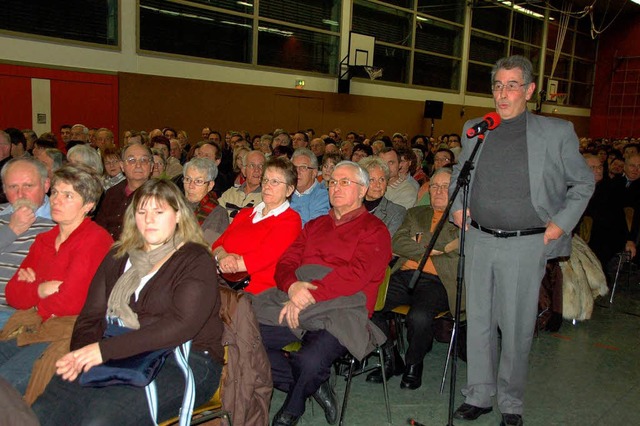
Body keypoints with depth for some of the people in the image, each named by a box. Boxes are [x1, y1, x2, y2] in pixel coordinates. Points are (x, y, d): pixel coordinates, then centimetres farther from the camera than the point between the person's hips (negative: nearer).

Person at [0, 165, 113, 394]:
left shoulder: (95, 239, -10)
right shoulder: (43, 240, 17)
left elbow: (71, 302, -16)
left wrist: (36, 308, 3)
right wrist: (40, 290, -10)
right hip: (34, 331, 8)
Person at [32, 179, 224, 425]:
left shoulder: (196, 260, -1)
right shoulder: (118, 257, 19)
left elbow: (180, 326, -15)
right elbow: (91, 315, 13)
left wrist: (106, 349, -20)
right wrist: (81, 354, -10)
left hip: (184, 361, -5)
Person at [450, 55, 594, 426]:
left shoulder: (557, 132, -1)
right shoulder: (474, 130, 9)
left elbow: (583, 183, 8)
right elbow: (458, 174, 23)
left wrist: (562, 222, -2)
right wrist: (457, 207, 8)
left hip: (526, 245, -3)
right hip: (479, 241, 3)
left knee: (517, 327, 5)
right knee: (478, 322, 10)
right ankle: (479, 396, 26)